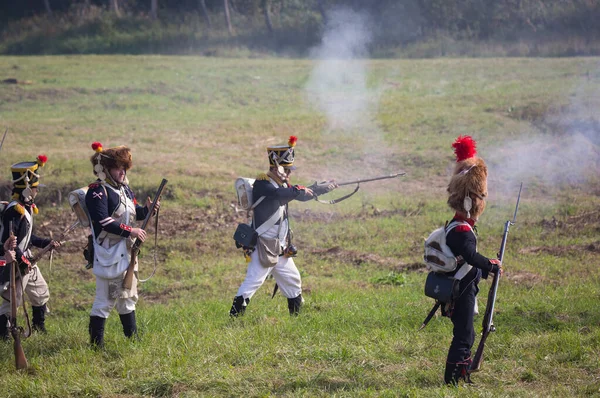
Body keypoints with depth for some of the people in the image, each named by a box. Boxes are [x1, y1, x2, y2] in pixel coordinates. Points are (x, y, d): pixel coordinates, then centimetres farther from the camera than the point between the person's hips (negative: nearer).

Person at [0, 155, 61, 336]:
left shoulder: (27, 207, 8)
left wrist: (47, 243, 11)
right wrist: (22, 260, -28)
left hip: (27, 261, 11)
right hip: (16, 264, -11)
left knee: (41, 293, 22)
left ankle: (39, 327, 38)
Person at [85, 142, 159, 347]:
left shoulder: (124, 188, 12)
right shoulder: (98, 191, -16)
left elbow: (132, 212, 20)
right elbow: (103, 221, -25)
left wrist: (146, 209, -2)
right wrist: (130, 231, -25)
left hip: (126, 251, 9)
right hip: (108, 254, -9)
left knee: (127, 296, 18)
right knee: (105, 300, -5)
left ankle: (132, 337, 29)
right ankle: (96, 343, 1)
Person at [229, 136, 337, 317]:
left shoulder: (282, 184, 13)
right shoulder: (262, 184, -15)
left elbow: (302, 195, 19)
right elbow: (280, 195, -32)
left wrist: (324, 187, 9)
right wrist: (299, 189, -18)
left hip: (281, 248, 9)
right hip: (263, 247, -9)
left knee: (293, 281, 17)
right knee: (253, 280, -16)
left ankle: (296, 315, 29)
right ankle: (234, 315, -16)